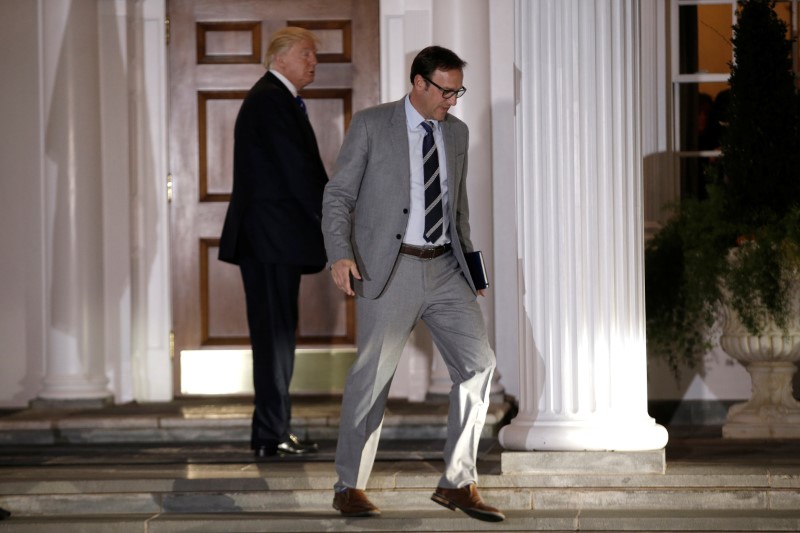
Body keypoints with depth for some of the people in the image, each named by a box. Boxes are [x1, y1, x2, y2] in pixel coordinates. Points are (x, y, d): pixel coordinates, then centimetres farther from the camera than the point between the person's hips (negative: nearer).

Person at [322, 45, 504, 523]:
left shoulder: (457, 133, 12)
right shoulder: (371, 126, -3)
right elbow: (338, 195, -5)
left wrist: (468, 258, 16)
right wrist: (340, 253, -19)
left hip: (445, 269, 5)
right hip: (390, 269, -5)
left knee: (478, 363, -8)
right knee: (372, 376, -2)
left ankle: (459, 483, 0)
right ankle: (350, 487, 13)